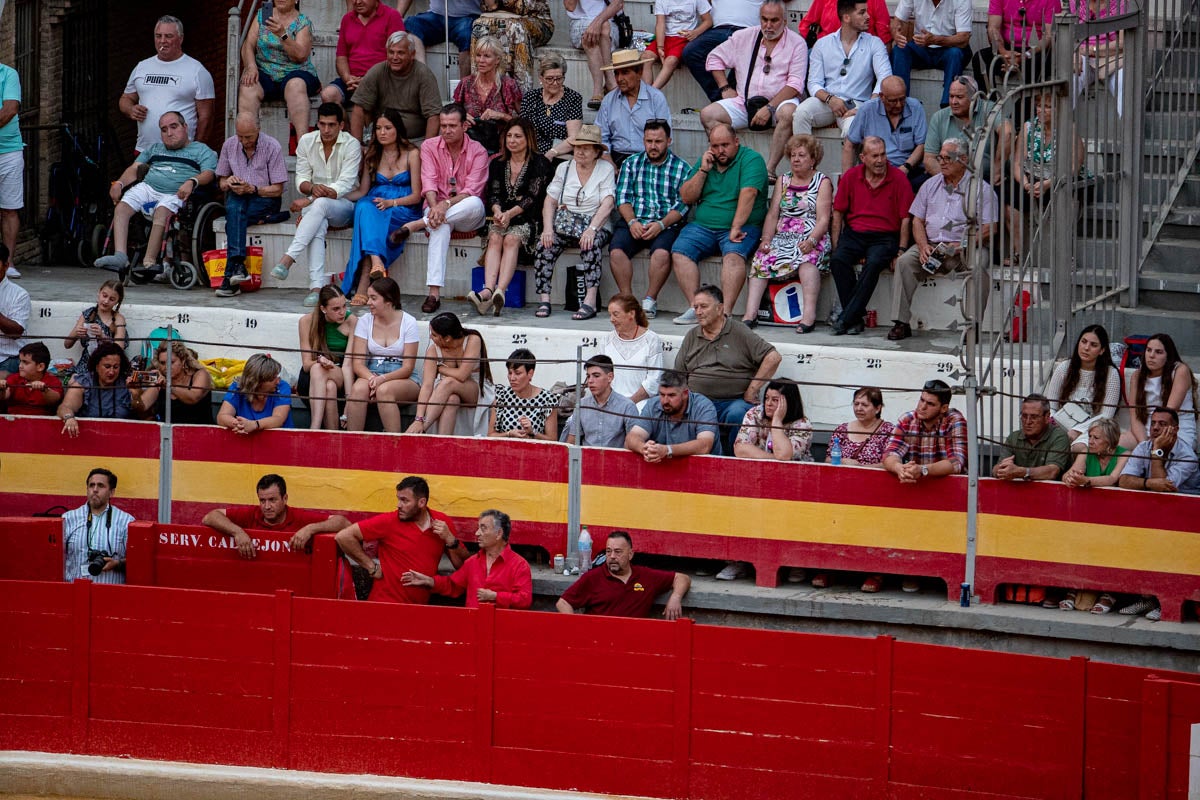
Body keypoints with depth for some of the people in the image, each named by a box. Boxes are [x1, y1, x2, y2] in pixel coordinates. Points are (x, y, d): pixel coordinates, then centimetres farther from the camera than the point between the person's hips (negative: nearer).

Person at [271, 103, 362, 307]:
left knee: (320, 204, -37)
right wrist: (313, 188, -23)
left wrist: (308, 201, -26)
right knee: (318, 227, -34)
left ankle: (288, 259, -46)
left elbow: (344, 185, -16)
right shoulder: (306, 142, 4)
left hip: (344, 206, -2)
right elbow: (301, 179, 3)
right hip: (314, 204, 2)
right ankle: (317, 286, -45)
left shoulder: (351, 146, -8)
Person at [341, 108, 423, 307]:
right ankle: (376, 261, -58)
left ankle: (363, 285, -48)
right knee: (364, 207, -36)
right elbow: (362, 191, 14)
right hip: (375, 206, 3)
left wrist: (391, 203, -19)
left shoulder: (411, 154, 2)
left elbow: (416, 195, -2)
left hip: (404, 210, -3)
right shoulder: (372, 155, 17)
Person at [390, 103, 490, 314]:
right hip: (437, 207, 0)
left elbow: (472, 191, -14)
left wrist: (446, 205, -31)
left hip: (466, 216, 0)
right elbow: (429, 182, -7)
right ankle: (434, 292, -48)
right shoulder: (430, 146, 4)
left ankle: (413, 226, -34)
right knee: (440, 226, -38)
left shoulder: (477, 151, -3)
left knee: (475, 204, -38)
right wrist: (434, 207, -28)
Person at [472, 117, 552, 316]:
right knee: (495, 238, -28)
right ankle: (488, 290, -49)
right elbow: (493, 194, 9)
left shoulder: (539, 164, 2)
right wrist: (498, 211, -14)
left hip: (528, 219, -4)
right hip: (503, 216, 4)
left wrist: (511, 213, -21)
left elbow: (533, 197, -7)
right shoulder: (497, 164, 18)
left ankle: (500, 292, -52)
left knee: (511, 239, -33)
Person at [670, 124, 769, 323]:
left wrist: (735, 228, -26)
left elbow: (748, 194, -18)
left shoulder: (751, 159, -4)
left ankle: (726, 312, -41)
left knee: (733, 255, -34)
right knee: (679, 252, -20)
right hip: (702, 225, 5)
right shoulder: (705, 160, 16)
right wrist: (703, 170, 0)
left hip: (742, 226, -5)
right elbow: (686, 197, 12)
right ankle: (694, 308, -24)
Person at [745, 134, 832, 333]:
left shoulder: (823, 182, 5)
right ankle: (750, 313, -32)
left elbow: (823, 219, -5)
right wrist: (766, 240, -5)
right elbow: (773, 215, 13)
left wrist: (811, 240, -22)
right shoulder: (782, 181, 19)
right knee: (762, 258, -24)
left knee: (807, 258, -36)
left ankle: (809, 315, -43)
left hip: (813, 239, -4)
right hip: (783, 238, 4)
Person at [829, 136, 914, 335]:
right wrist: (836, 246, 1)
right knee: (838, 260, -28)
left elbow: (906, 218, 0)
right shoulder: (850, 177, 6)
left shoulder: (898, 179, -1)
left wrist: (901, 251, -9)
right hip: (854, 233, 3)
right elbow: (838, 213, 10)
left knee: (874, 263, -34)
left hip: (885, 236, -3)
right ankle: (856, 319, -25)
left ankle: (847, 318, -31)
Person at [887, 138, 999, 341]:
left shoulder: (981, 189, 1)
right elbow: (917, 220, 14)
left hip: (965, 248, -4)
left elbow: (989, 229, -5)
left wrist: (961, 246, -18)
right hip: (930, 246, 4)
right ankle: (901, 322, -24)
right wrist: (923, 246, -6)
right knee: (905, 262, -23)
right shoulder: (931, 185, 16)